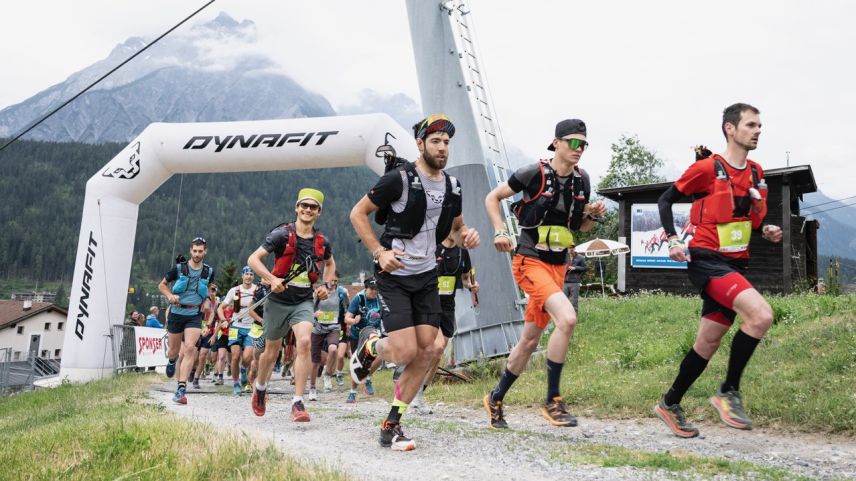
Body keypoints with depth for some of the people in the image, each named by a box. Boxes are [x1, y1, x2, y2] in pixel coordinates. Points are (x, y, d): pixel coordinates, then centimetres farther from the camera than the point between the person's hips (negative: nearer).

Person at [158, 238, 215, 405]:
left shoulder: (209, 271, 1)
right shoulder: (179, 268, -5)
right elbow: (162, 285, 6)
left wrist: (206, 300, 7)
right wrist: (170, 296, -13)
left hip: (194, 315, 0)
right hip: (176, 313, 0)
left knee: (189, 348, -20)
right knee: (174, 350, 12)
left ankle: (181, 389, -21)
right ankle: (171, 361, 53)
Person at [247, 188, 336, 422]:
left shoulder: (322, 242, 2)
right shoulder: (282, 234, -10)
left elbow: (330, 264, 22)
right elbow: (253, 259, -12)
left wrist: (325, 285, 6)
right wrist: (272, 278, -26)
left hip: (304, 302, 2)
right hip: (279, 301, -1)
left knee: (305, 342, -22)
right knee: (272, 352, 11)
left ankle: (298, 403, -19)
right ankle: (260, 388, 42)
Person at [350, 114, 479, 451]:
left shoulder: (452, 186, 4)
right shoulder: (399, 179, -13)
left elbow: (456, 227, 19)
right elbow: (358, 214, -7)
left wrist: (466, 236, -5)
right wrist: (379, 252, -18)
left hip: (427, 277, 6)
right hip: (394, 276, -6)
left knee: (426, 352, -2)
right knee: (405, 353, -14)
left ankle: (392, 425, 11)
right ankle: (369, 345, 23)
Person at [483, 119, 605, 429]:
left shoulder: (581, 180, 7)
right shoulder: (534, 173, -10)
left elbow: (581, 226, 18)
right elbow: (492, 198, -1)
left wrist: (593, 214, -3)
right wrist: (500, 231, -14)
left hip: (558, 265, 6)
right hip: (530, 261, -6)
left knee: (529, 340, 10)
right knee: (567, 318, -26)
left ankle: (496, 399, 29)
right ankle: (552, 401, -13)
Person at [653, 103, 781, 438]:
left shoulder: (756, 173, 12)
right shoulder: (707, 168, -8)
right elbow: (665, 200, -1)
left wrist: (767, 231, 1)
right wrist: (673, 240, -12)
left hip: (735, 265, 7)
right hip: (707, 260, -7)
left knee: (709, 342, 10)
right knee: (761, 315, -26)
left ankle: (670, 404, 25)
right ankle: (729, 392, -10)